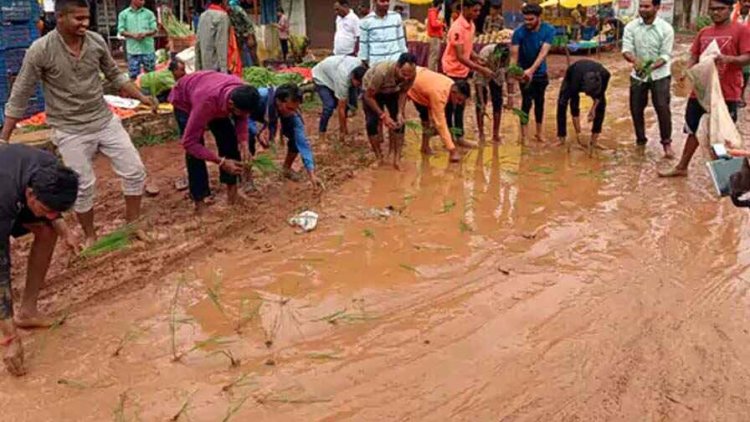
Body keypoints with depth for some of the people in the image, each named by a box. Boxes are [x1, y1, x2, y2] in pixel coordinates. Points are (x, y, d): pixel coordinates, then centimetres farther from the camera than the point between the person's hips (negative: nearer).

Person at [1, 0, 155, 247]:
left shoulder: (96, 41, -6)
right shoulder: (40, 50, -17)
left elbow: (114, 75, 13)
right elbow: (20, 95, -10)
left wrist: (141, 97, 6)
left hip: (105, 120, 4)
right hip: (70, 130, -4)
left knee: (134, 170, 4)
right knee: (83, 186, 2)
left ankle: (133, 225, 23)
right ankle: (90, 237, 25)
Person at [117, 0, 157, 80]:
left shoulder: (149, 13, 8)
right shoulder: (123, 14, 6)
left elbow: (154, 30, 4)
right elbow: (121, 31, 1)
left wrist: (145, 33, -16)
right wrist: (133, 35, -15)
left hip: (148, 49, 1)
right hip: (133, 50, -1)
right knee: (133, 75, 1)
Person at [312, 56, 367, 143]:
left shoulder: (359, 64, -26)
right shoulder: (343, 80, -41)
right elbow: (341, 109, -33)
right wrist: (342, 131, -26)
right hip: (321, 77, -7)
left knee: (346, 102, -5)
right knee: (330, 105, -24)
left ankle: (343, 127, 11)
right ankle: (322, 133, -10)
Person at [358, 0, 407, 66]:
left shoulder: (396, 17, 3)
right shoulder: (366, 21, -2)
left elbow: (401, 39, 9)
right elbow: (363, 43, 4)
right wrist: (364, 61, 4)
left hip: (395, 60, 1)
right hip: (376, 61, -1)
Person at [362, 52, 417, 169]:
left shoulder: (411, 74, -31)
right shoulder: (382, 71, -44)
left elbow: (403, 92, -11)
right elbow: (368, 96, -31)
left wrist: (400, 113, -24)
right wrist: (383, 116, -35)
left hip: (392, 92, 3)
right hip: (372, 91, -3)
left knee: (399, 122, -10)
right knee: (372, 122, -17)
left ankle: (397, 159, -2)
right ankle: (379, 158, -2)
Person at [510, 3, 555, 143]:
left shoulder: (549, 30, -17)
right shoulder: (519, 32, -20)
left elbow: (543, 52, -27)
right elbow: (514, 55, -24)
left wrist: (531, 70, -39)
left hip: (540, 72, 2)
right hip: (524, 72, -2)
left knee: (539, 102, 12)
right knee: (527, 102, -7)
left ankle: (539, 133, 24)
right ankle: (524, 136, -1)